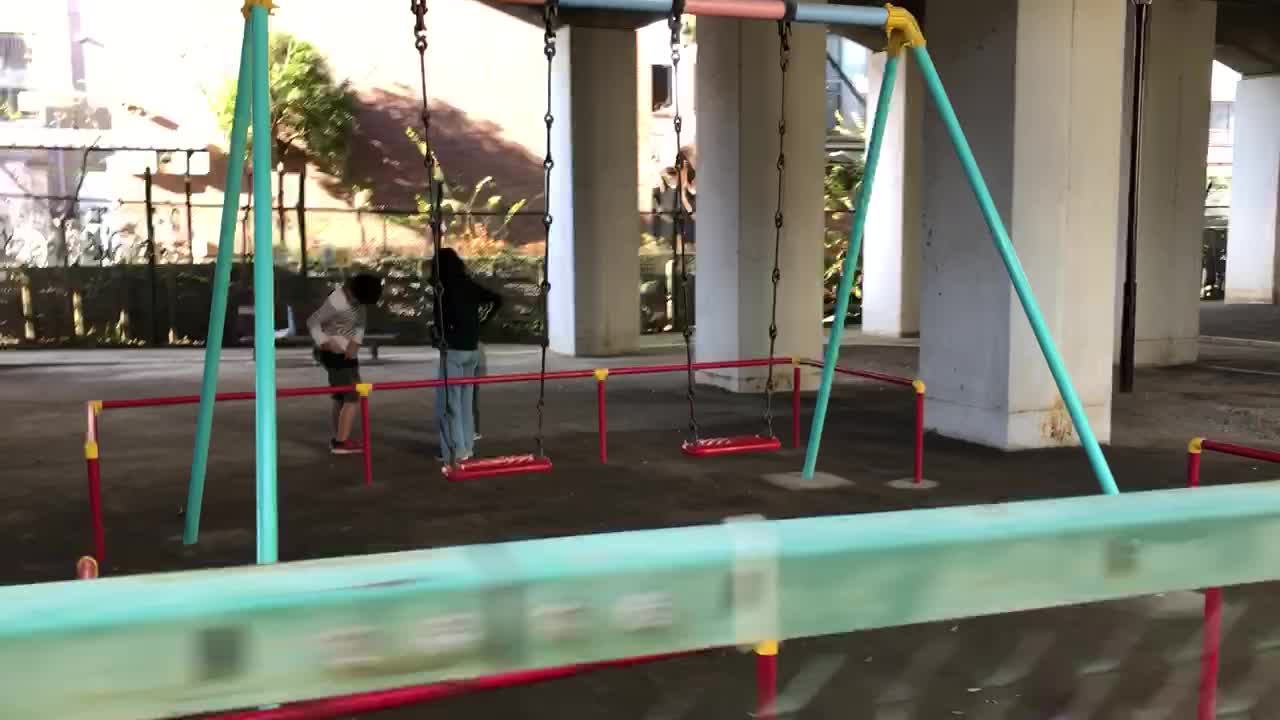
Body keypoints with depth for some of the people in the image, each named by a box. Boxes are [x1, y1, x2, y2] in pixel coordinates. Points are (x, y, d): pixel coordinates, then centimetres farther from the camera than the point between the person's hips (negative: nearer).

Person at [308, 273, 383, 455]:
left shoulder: (357, 296, -3)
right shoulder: (337, 302, -26)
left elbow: (362, 321, 6)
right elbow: (312, 322, -21)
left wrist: (355, 342, -10)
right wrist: (325, 342, -32)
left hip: (347, 352, 9)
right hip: (336, 353, -9)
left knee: (342, 396, 16)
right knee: (354, 397, -11)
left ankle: (338, 438, 25)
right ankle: (341, 442, -9)